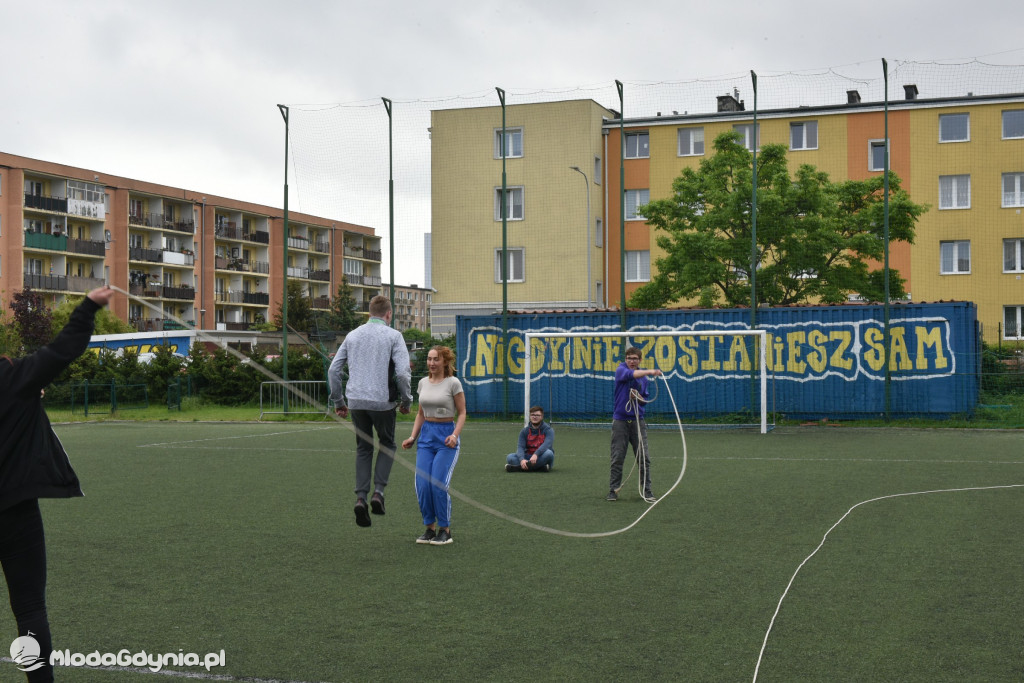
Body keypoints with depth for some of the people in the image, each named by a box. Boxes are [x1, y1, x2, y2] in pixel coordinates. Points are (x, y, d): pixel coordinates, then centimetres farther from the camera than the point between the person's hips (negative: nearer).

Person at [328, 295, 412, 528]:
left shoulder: (353, 335, 10)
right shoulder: (393, 336, -3)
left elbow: (333, 370, 8)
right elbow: (403, 373, -12)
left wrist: (338, 401, 16)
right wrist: (406, 401, 1)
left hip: (356, 401, 3)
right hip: (382, 401, -3)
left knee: (363, 448, 15)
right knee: (387, 444, 17)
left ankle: (361, 498, 1)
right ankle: (378, 491, 1)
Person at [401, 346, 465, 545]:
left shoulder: (453, 383, -6)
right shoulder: (423, 383, 10)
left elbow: (462, 413, -3)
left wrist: (455, 435, -17)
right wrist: (412, 437, 10)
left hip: (446, 436, -5)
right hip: (426, 435, 5)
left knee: (438, 484, -13)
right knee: (422, 485, -5)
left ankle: (445, 530, 3)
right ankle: (429, 528, 11)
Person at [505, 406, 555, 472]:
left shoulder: (548, 430, -4)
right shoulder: (525, 431, 6)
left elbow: (547, 444, -23)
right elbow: (520, 447, -8)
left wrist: (536, 454, -41)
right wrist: (522, 459, -31)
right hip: (528, 458, 3)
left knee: (548, 453, -36)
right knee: (510, 457, -21)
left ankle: (518, 467, -40)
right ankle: (541, 468, -37)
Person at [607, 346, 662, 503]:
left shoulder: (643, 378, 11)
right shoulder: (621, 370, -4)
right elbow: (630, 374, -27)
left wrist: (639, 397, -4)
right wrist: (649, 371, -41)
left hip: (637, 421, 3)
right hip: (620, 421, -3)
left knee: (644, 458, -1)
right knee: (617, 458, 0)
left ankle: (647, 490, 4)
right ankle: (613, 490, 10)